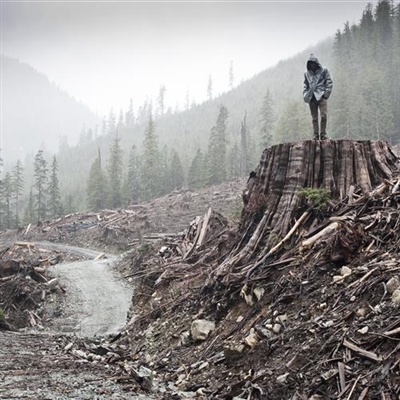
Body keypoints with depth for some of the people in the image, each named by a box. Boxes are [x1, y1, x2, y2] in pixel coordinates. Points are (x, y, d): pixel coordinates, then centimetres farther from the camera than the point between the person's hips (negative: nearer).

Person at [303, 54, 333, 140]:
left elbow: (329, 83, 5)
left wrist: (326, 93, -7)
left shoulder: (324, 70, 7)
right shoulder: (307, 73, 16)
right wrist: (305, 95, 6)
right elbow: (305, 85, 21)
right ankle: (316, 134, 5)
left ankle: (323, 133, -8)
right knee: (314, 117, 2)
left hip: (321, 96, -3)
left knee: (324, 115, -15)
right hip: (311, 97, 3)